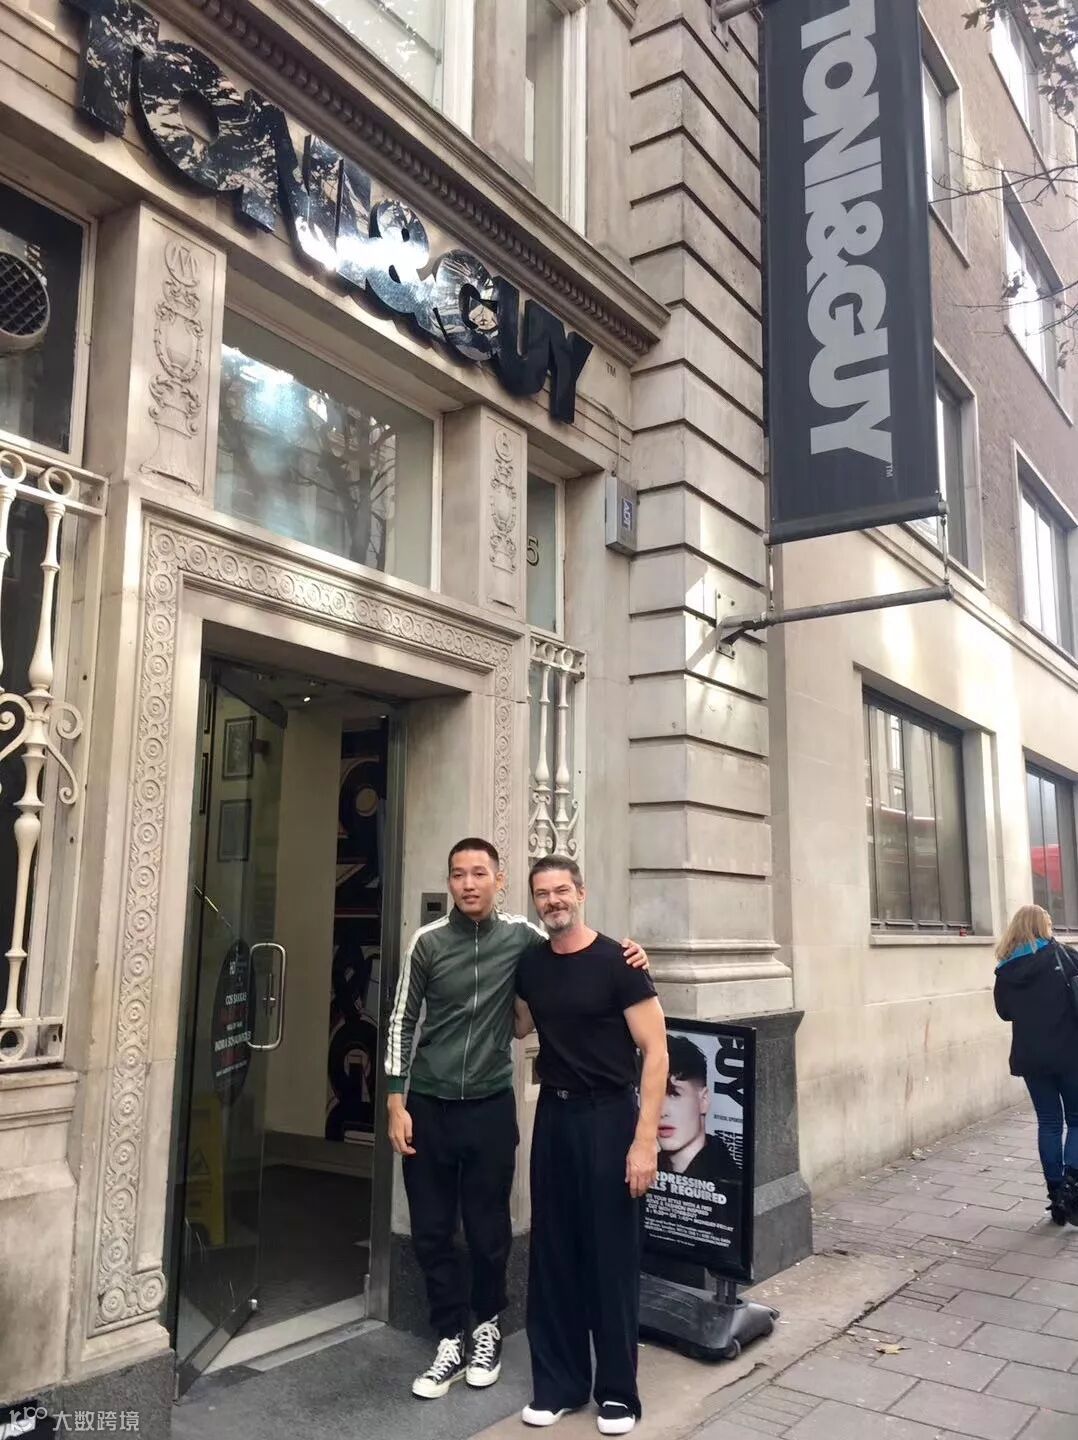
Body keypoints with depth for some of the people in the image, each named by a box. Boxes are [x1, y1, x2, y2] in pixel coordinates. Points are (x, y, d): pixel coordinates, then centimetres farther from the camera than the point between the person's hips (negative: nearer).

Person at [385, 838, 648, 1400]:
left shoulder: (521, 937, -4)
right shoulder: (427, 942, -4)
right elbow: (402, 1022, 1)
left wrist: (623, 956, -12)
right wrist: (396, 1103, -4)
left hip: (490, 1105, 0)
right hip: (428, 1105, 1)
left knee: (488, 1230, 10)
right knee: (431, 1231, 7)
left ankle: (487, 1327, 33)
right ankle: (450, 1340, 24)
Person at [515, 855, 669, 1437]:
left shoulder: (616, 962, -13)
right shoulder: (529, 964, 4)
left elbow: (655, 1050, -14)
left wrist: (644, 1141, -19)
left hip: (608, 1115, -5)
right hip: (552, 1114, 5)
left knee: (611, 1256, 4)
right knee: (553, 1252, 11)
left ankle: (617, 1391, 20)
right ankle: (559, 1382, 26)